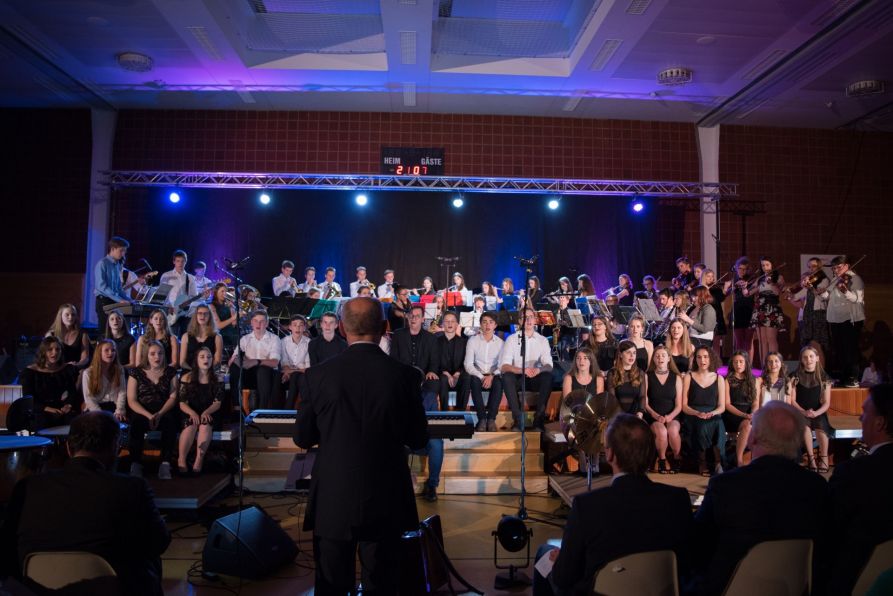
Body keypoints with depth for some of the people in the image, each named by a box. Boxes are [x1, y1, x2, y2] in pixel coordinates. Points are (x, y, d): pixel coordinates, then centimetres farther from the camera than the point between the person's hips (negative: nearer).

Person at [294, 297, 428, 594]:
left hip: (332, 500, 1)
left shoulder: (318, 375, -10)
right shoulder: (405, 374, -11)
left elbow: (302, 438, -1)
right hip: (386, 500, 0)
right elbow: (418, 439, -2)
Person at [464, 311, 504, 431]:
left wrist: (491, 376, -21)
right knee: (474, 381, -35)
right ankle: (482, 418, -31)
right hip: (478, 375, 0)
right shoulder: (472, 341, 2)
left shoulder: (500, 342, 5)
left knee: (498, 383, -34)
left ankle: (491, 418, -29)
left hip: (493, 376, 0)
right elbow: (468, 364, -5)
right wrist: (481, 377, -19)